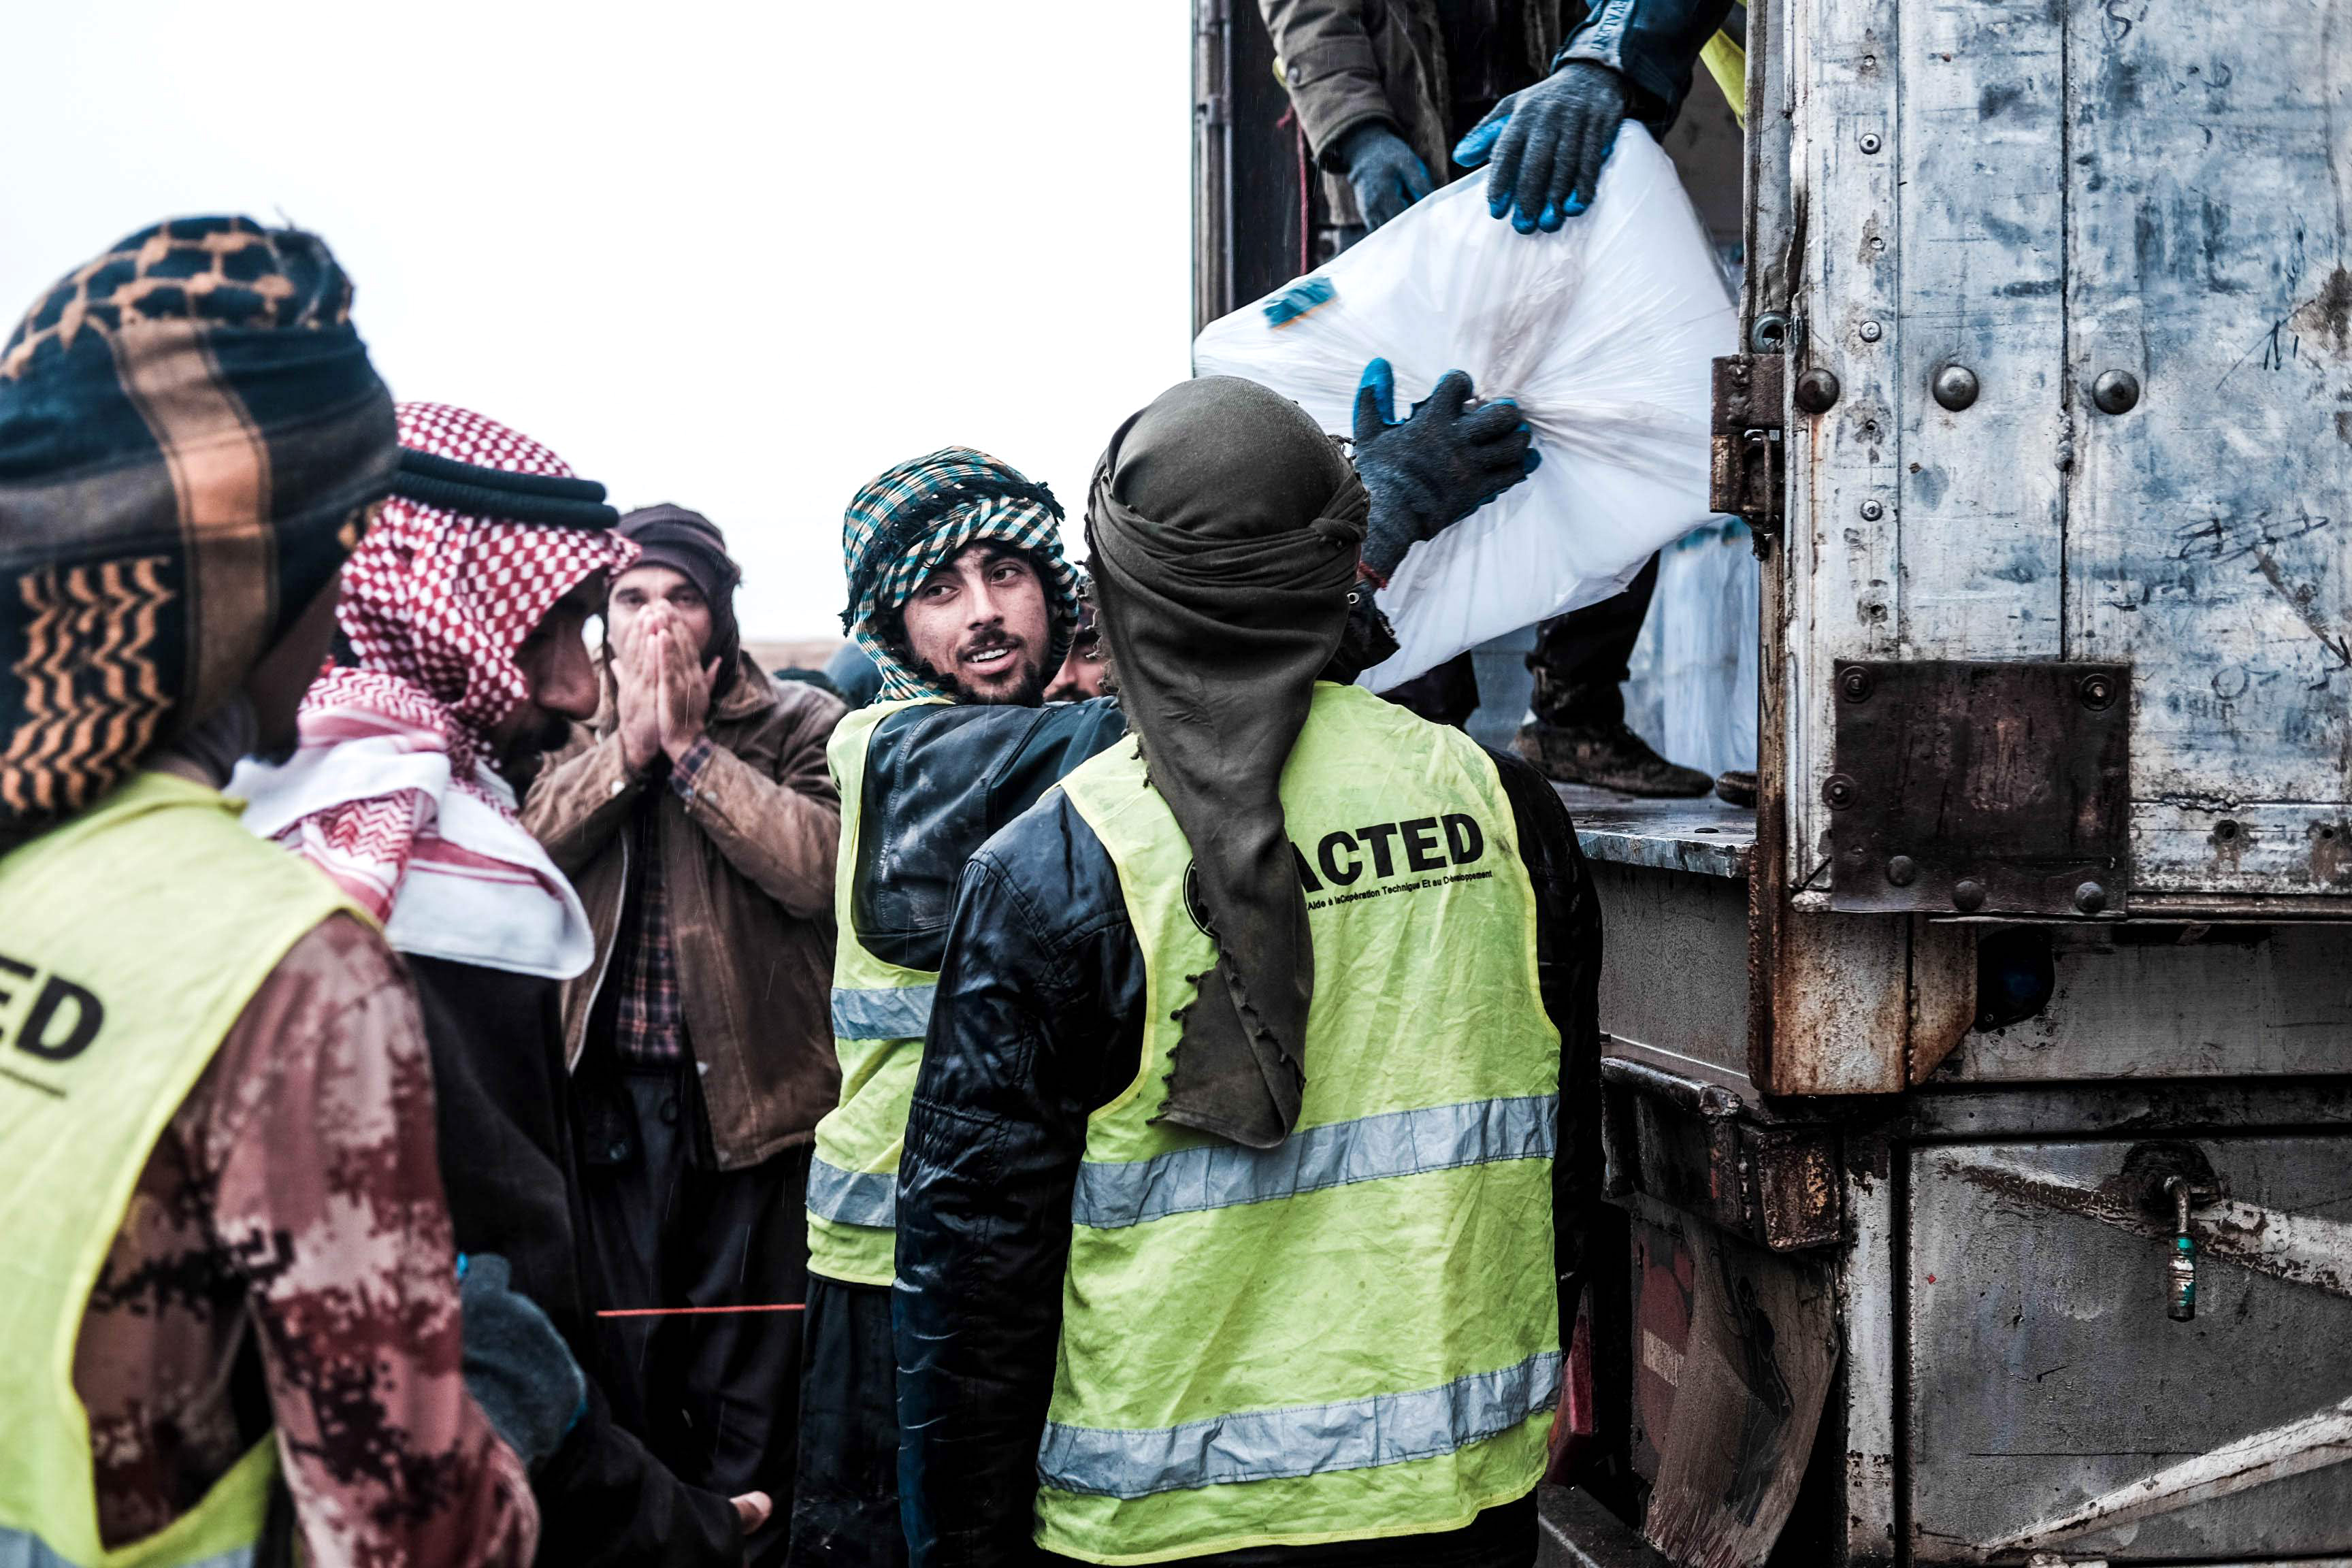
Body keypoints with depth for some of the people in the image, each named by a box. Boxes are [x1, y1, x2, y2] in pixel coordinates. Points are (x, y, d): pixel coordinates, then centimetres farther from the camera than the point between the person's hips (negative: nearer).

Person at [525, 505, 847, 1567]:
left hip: (752, 1091, -3)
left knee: (750, 1375, 6)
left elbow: (821, 865, -20)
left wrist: (691, 748, -16)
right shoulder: (572, 732, 8)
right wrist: (626, 749, -15)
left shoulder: (799, 728, -3)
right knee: (630, 1363, 13)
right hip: (609, 1092, 3)